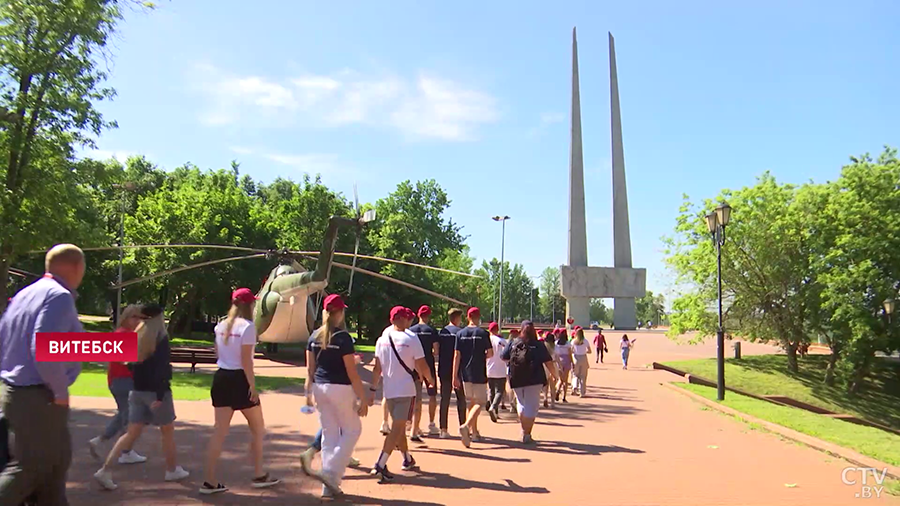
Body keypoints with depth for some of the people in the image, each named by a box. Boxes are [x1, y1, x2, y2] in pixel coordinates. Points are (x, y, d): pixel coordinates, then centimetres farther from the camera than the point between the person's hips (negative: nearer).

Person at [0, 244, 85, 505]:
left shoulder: (24, 294, 12)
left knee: (56, 462, 18)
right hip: (39, 398, -9)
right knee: (29, 469, 0)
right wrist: (61, 391, -16)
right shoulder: (59, 297, -16)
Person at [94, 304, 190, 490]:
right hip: (155, 391, -6)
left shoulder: (137, 336, 7)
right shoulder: (161, 338, -13)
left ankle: (105, 470, -3)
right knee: (167, 431, 10)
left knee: (131, 433, 7)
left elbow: (133, 364, 13)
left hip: (138, 390, 6)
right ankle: (172, 470, 22)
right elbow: (161, 368, -20)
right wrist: (160, 395, -21)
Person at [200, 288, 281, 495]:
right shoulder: (248, 326, -13)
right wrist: (253, 386, -14)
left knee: (220, 431, 9)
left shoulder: (221, 326, 9)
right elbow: (246, 360, -17)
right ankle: (259, 476, 18)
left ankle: (209, 481, 8)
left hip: (221, 377, 7)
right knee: (258, 428, 11)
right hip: (239, 379, -7)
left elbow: (218, 354, 16)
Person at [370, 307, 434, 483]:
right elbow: (422, 366, -8)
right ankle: (380, 465, -15)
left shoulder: (382, 339, 3)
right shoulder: (411, 339, -10)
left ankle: (407, 459, 36)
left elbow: (377, 369, 4)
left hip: (388, 390, 6)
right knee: (397, 428, -5)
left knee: (399, 426, 20)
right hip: (406, 390, -6)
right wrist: (430, 379, 11)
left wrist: (373, 389, 11)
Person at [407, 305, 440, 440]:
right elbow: (436, 351, -10)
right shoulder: (432, 331, -7)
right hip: (428, 366, -2)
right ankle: (431, 425, 21)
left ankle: (415, 429, 4)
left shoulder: (410, 330, 1)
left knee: (417, 398, 6)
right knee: (432, 396, 15)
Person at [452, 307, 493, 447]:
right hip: (479, 374, -4)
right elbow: (490, 354, -4)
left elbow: (457, 355, -2)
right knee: (480, 403, 0)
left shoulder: (460, 334, 1)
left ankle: (474, 432, 23)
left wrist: (455, 376, 0)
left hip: (465, 374, 4)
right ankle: (466, 426, -22)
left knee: (470, 402, 17)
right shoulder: (483, 333, -8)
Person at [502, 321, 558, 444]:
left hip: (516, 379, 3)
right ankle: (527, 435, -1)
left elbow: (504, 358, 7)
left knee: (522, 404, 21)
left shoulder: (513, 343, 2)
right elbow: (548, 362, -6)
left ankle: (523, 431, 24)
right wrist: (553, 374, 8)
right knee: (531, 406, 3)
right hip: (534, 379, -3)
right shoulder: (538, 345, -3)